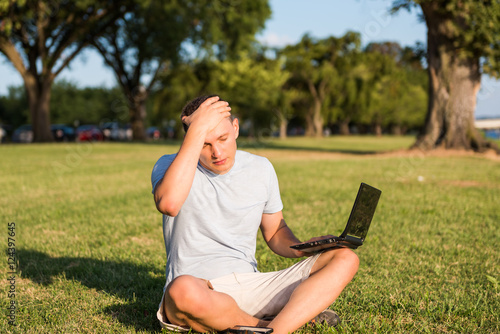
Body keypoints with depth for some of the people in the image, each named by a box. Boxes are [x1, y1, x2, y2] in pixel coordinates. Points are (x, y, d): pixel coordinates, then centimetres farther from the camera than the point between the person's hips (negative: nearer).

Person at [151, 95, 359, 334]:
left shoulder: (260, 168, 9)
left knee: (345, 259, -10)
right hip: (198, 288, -4)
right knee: (182, 290, -42)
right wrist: (197, 129, -24)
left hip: (251, 286, 4)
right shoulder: (172, 166, -4)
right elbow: (169, 204, -29)